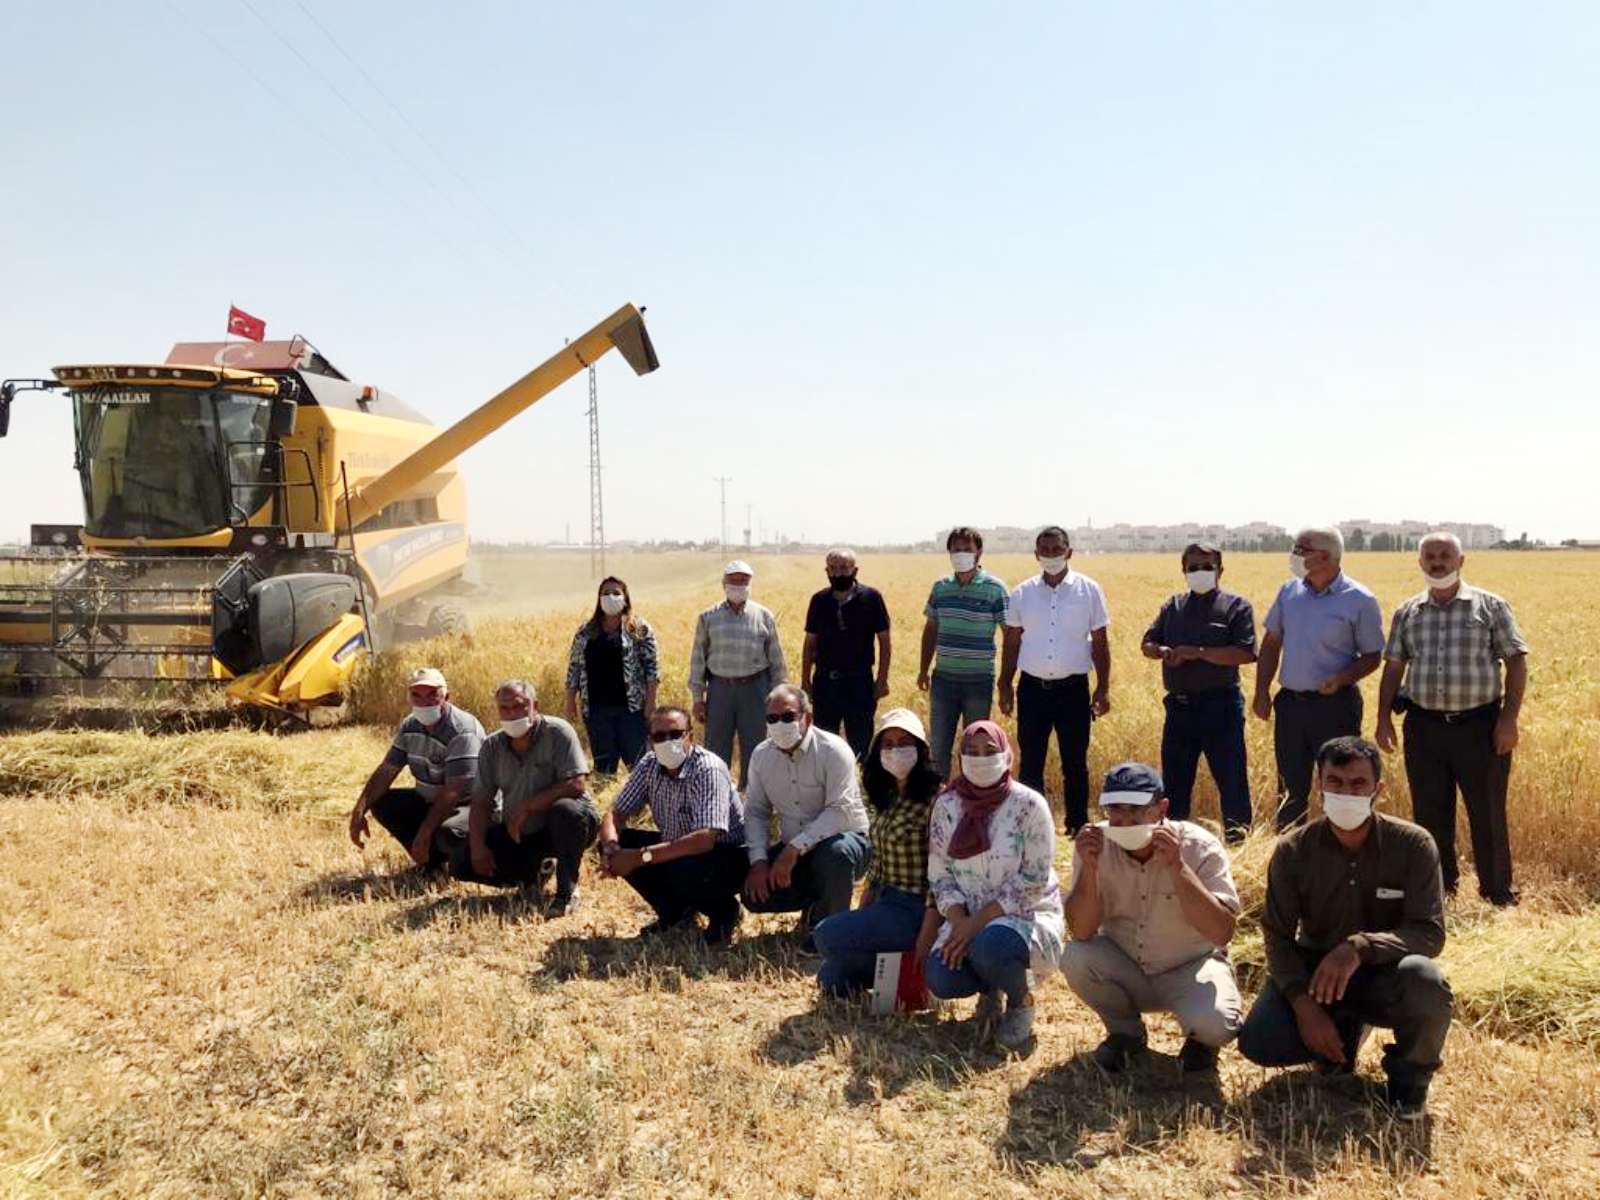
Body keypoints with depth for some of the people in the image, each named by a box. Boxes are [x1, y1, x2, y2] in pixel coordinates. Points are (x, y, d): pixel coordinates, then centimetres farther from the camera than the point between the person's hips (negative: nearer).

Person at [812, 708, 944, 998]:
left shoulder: (935, 799, -16)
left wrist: (925, 940, -20)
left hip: (914, 908, -8)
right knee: (832, 979, 2)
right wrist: (858, 917, 10)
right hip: (886, 903, 8)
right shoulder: (887, 798, 10)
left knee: (827, 936, -16)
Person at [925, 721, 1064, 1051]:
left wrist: (980, 921, -20)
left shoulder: (1028, 805, -12)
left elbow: (1034, 879, -15)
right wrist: (958, 921, -15)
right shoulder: (947, 805, 1)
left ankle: (1021, 1001, 0)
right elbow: (939, 874, 2)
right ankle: (991, 987, 15)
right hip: (968, 918, 4)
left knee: (989, 946, -36)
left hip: (1028, 913, -4)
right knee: (940, 980, -22)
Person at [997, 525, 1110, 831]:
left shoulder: (1089, 591, 0)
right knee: (1030, 763, 6)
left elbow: (1100, 644, 3)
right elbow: (1012, 643, 10)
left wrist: (1103, 689, -1)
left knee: (1075, 764, 6)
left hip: (1073, 689, -1)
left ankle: (1078, 829, 17)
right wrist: (1005, 686, 7)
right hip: (1032, 689, 1)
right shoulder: (1022, 593, 4)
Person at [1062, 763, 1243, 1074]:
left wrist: (1177, 866, -38)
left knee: (1215, 1024, -32)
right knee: (1075, 958, -26)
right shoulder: (1098, 845, -14)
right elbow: (1082, 932, -18)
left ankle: (1198, 1038, 9)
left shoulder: (1200, 847, -20)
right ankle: (1125, 1032, 5)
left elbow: (1222, 932, -29)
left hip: (1191, 968, -2)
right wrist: (1088, 867, -32)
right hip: (1124, 970, 3)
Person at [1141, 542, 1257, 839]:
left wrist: (1200, 653, -19)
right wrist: (1163, 652, -9)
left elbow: (1246, 653, -14)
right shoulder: (1173, 606, 14)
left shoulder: (1236, 606, -2)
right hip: (1178, 705, 5)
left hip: (1220, 704, -5)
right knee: (1174, 778, 12)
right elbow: (1147, 644, 14)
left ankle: (1239, 837, 11)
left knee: (1231, 777, 0)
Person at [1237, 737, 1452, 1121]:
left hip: (1384, 974, -1)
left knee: (1426, 983, -37)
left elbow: (1430, 933, -19)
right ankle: (1345, 1032, 12)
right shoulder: (1292, 851, -10)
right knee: (1258, 1042, -23)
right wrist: (1304, 1003, -23)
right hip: (1314, 970, 2)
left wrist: (1360, 947, -36)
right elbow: (1278, 937, -8)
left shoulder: (1413, 844, -14)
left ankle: (1408, 1077, -3)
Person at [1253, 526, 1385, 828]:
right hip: (1290, 702, 5)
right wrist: (1262, 691, 7)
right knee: (1291, 789, 14)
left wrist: (1342, 678, -20)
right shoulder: (1289, 591, 6)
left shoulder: (1359, 600, -8)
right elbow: (1271, 642, 13)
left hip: (1335, 705, -5)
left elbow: (1373, 655, -3)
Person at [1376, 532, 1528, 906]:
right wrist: (1383, 718, 7)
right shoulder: (1407, 613, 9)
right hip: (1424, 727, 3)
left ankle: (1499, 893, 17)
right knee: (1429, 815, 10)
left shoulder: (1490, 606, 0)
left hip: (1480, 725, -3)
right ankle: (1438, 890, 24)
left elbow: (1516, 661, -1)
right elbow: (1393, 668, 13)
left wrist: (1509, 718, -9)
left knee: (1488, 814, 3)